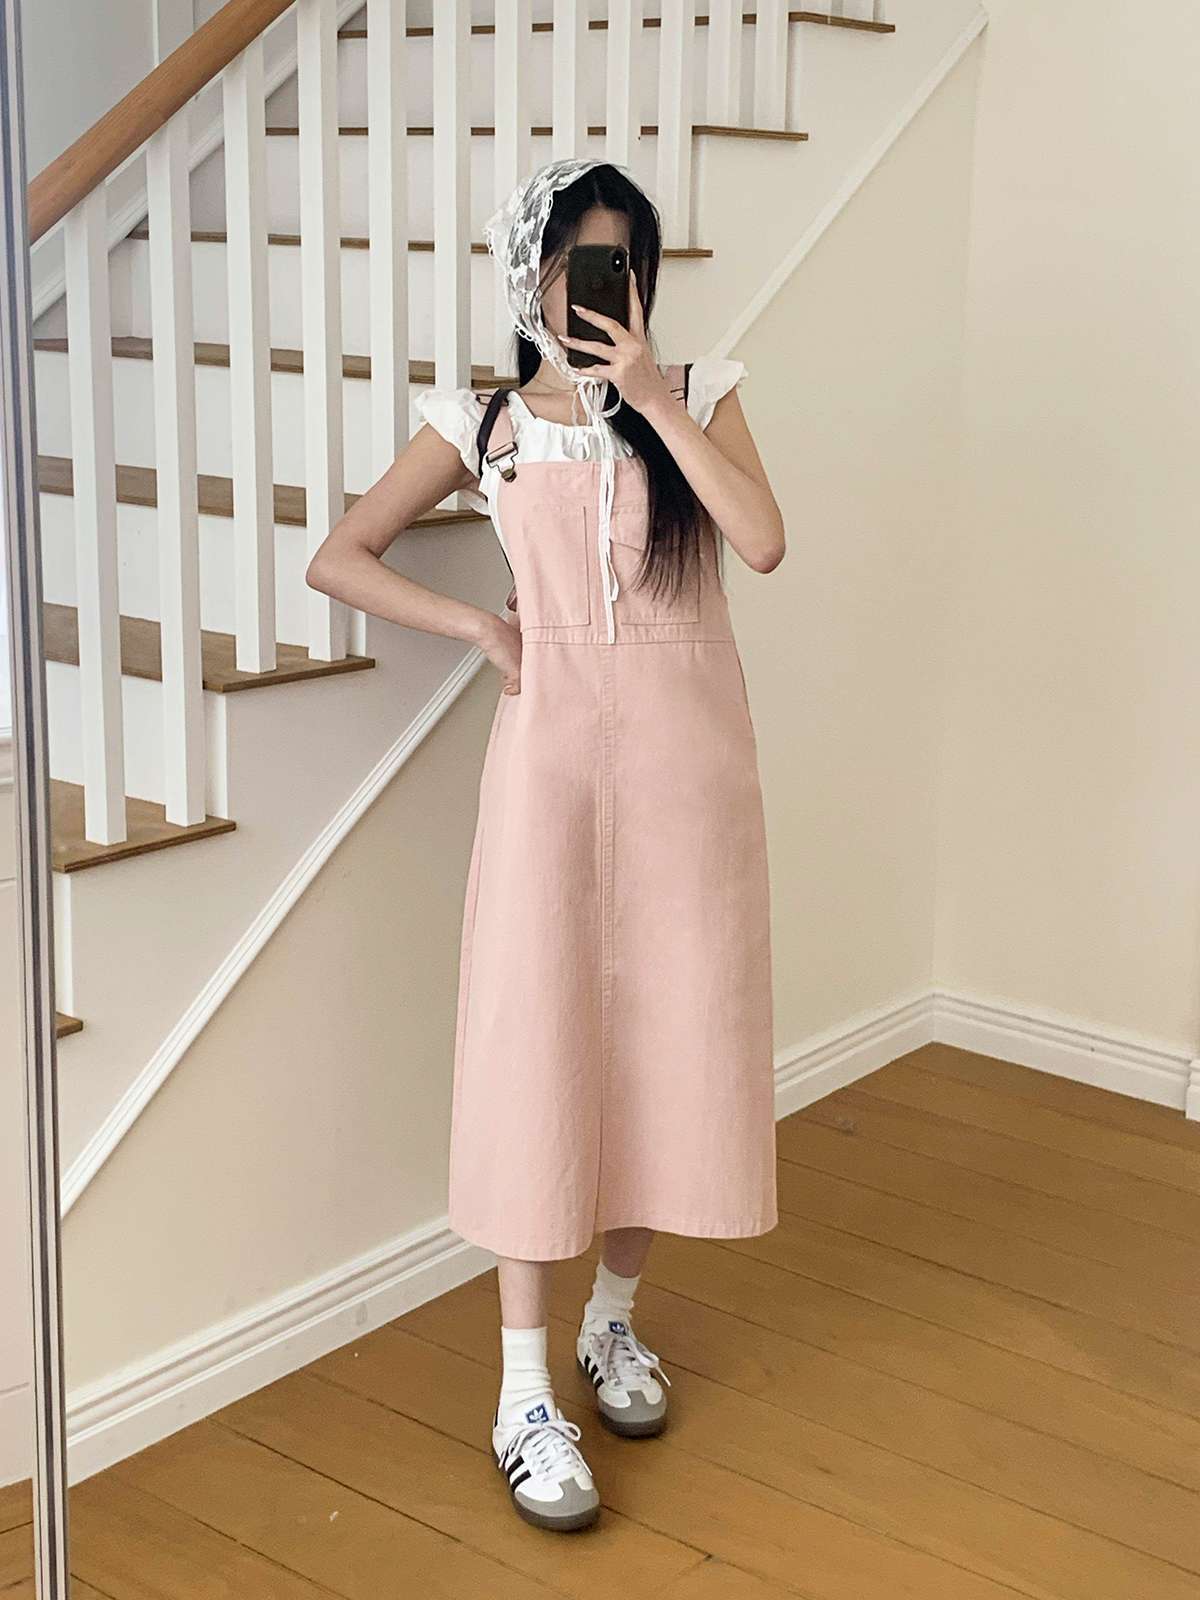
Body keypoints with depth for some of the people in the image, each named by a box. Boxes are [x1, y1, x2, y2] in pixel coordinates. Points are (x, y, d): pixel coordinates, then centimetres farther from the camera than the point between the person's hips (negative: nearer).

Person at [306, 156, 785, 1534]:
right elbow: (339, 558, 5)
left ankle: (613, 1319, 30)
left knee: (668, 1034, 8)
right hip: (553, 750, -1)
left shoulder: (699, 393, 5)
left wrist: (653, 396, -13)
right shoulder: (484, 422, 4)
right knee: (537, 1042, -3)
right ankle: (525, 1397, 5)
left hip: (688, 753, 2)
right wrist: (478, 626, -5)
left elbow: (763, 542, -12)